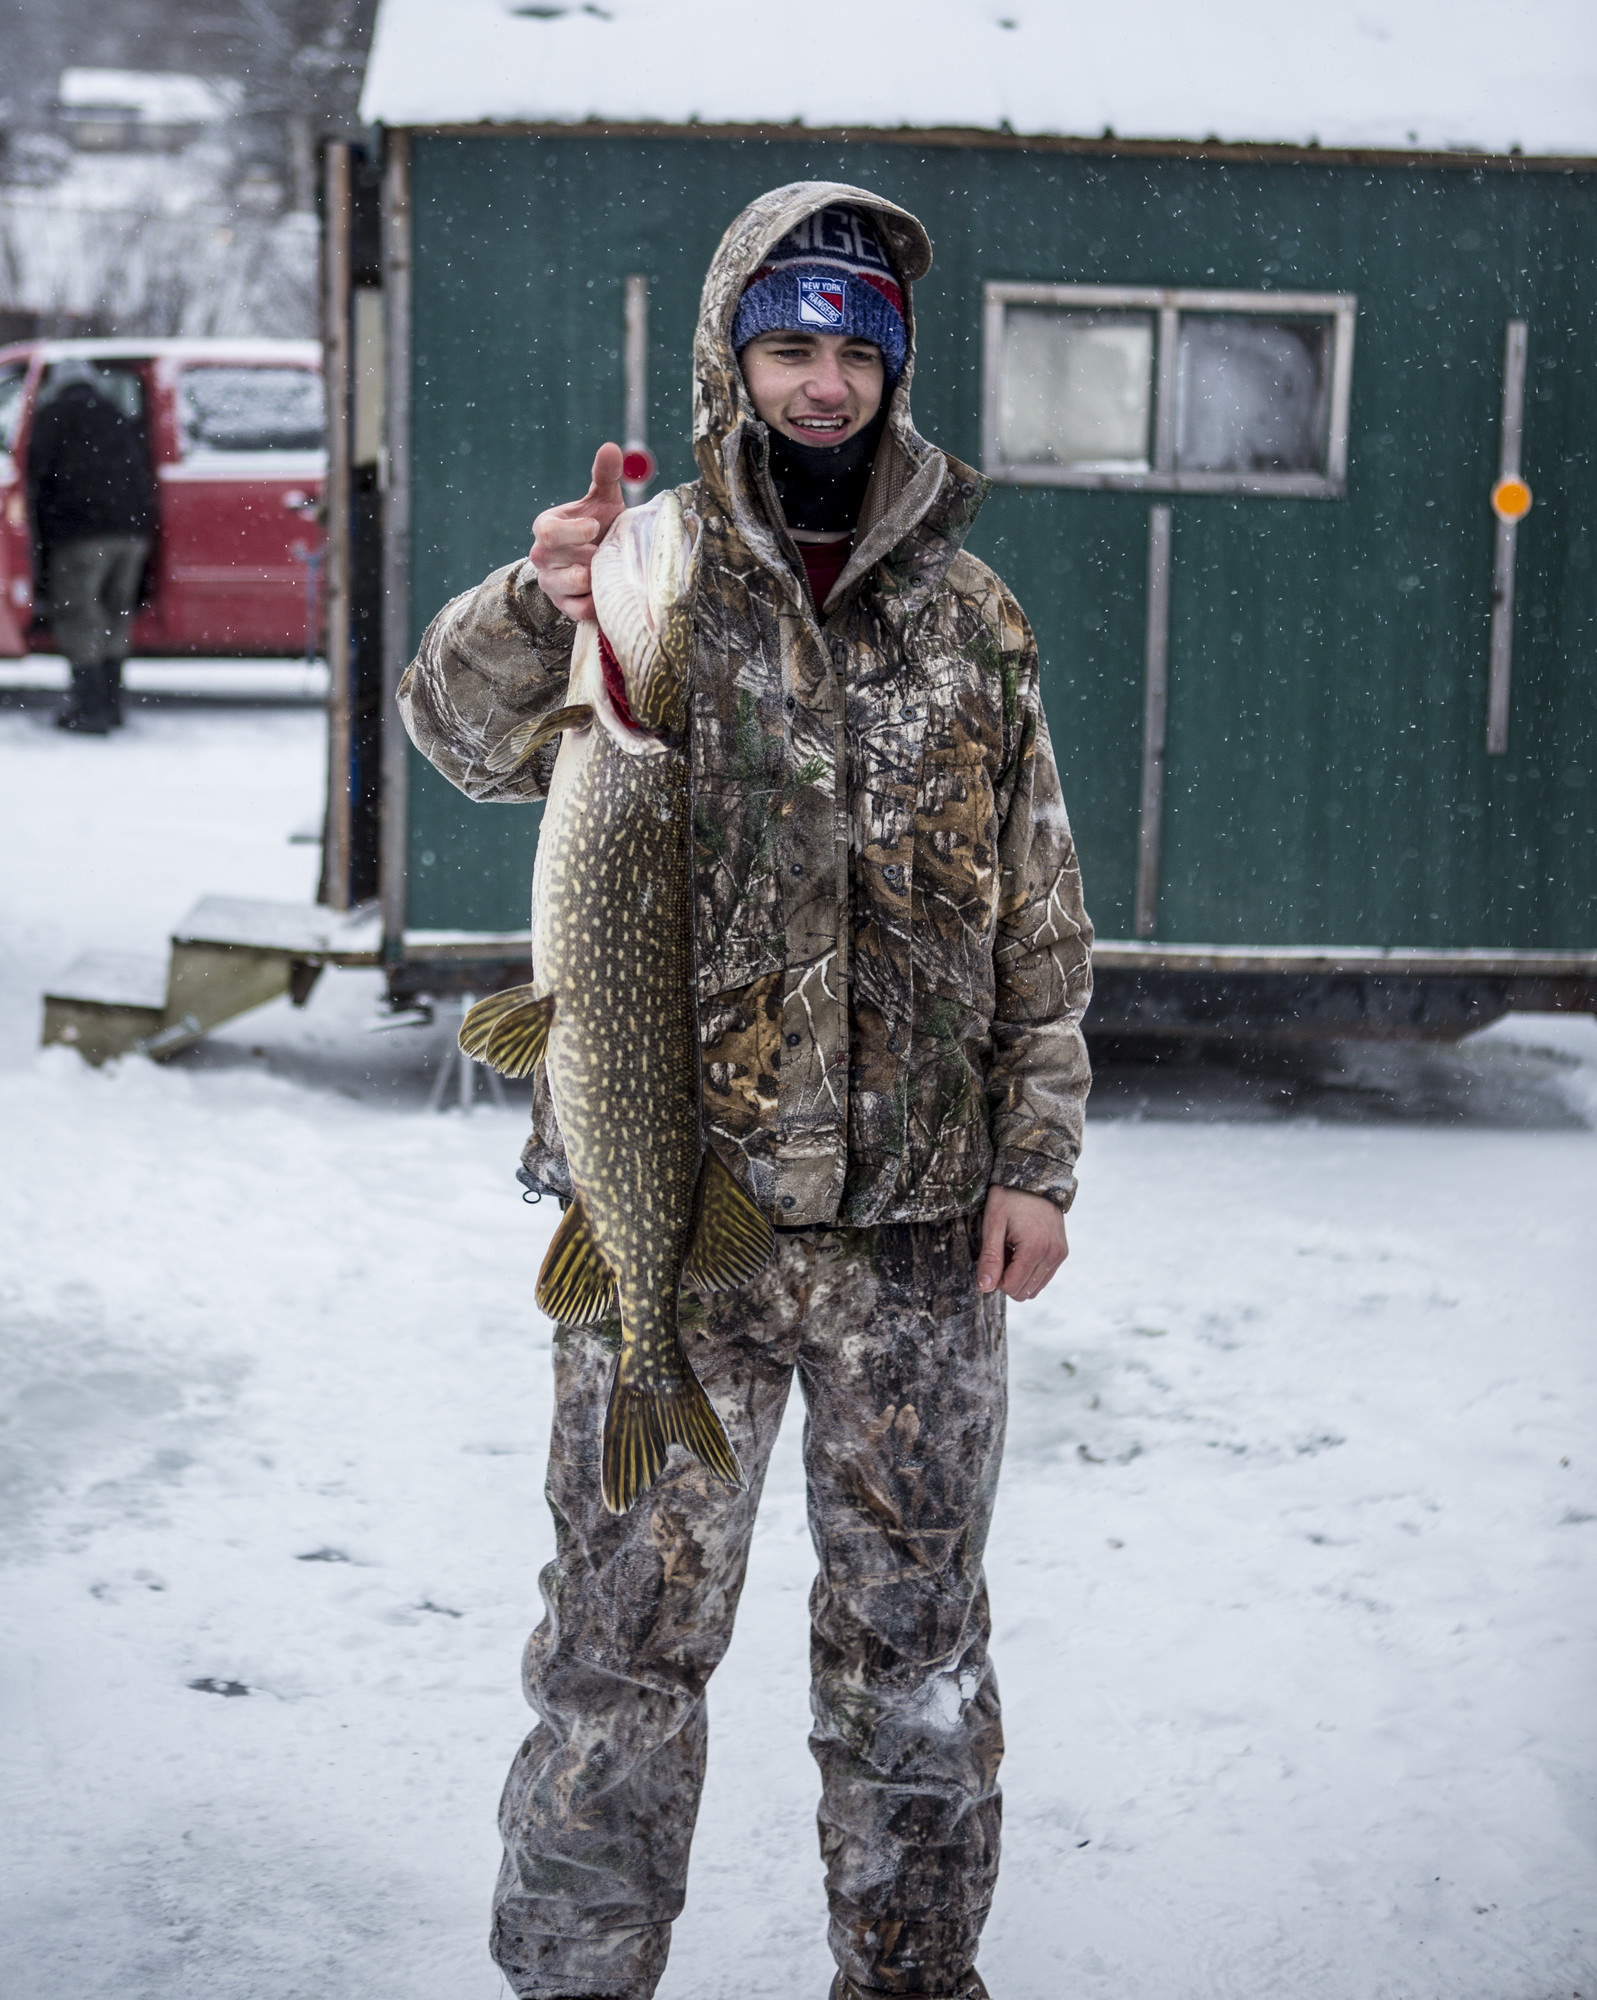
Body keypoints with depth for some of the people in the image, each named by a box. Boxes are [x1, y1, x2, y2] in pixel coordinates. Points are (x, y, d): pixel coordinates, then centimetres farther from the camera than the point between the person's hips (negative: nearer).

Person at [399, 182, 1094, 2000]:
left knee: (914, 1639, 13)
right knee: (624, 1634, 2)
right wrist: (532, 609, -37)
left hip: (918, 1219, 3)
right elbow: (466, 736, -17)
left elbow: (1039, 922, 10)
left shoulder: (972, 622, 9)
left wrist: (1038, 1159, 3)